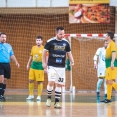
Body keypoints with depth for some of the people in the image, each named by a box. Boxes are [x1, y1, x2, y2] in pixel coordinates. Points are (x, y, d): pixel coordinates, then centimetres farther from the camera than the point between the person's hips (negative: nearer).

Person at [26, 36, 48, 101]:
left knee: (40, 81, -2)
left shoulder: (44, 49, -5)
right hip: (33, 65, 5)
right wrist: (28, 64, 18)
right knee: (31, 80, 5)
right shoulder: (33, 48, 11)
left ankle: (39, 96, 4)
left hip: (40, 66, -5)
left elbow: (46, 58, -6)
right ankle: (31, 95, 15)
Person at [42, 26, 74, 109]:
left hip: (61, 67, 3)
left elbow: (69, 53, 13)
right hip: (52, 66, -3)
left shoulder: (66, 42, 4)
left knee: (59, 84, 5)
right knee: (51, 82, -16)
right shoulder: (50, 41, -5)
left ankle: (57, 102, 11)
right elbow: (44, 52, 3)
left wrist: (72, 61, -5)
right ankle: (49, 98, 7)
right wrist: (44, 63, -2)